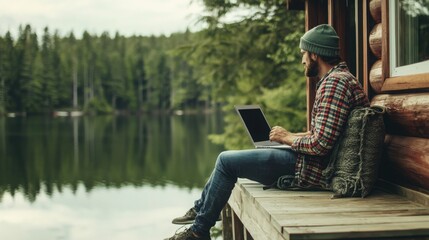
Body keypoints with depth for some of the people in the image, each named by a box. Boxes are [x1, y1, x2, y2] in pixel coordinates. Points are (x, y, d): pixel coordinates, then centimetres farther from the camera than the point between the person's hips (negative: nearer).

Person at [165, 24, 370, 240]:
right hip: (313, 160, 11)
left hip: (311, 168, -11)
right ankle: (200, 209, 32)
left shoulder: (334, 83, -21)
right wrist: (292, 136, 9)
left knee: (226, 160, -4)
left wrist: (288, 138, -11)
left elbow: (321, 144, -28)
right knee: (229, 159, 19)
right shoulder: (339, 77, 14)